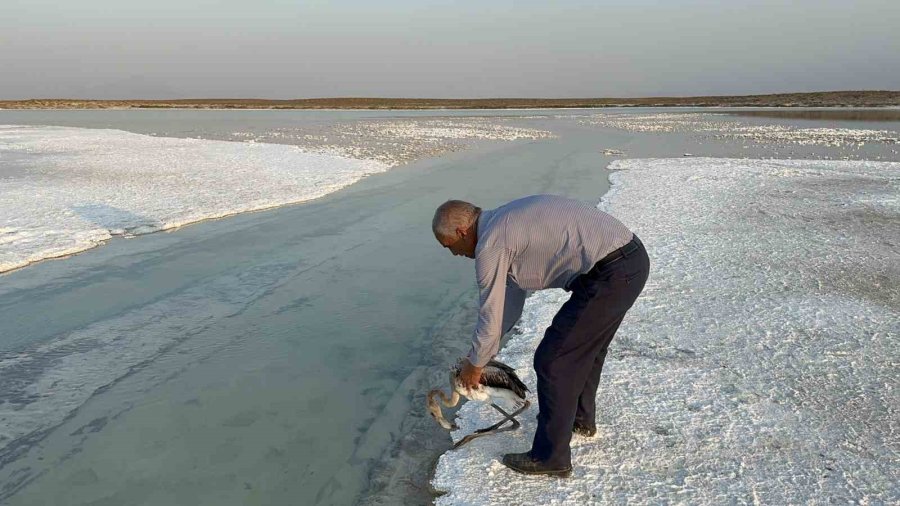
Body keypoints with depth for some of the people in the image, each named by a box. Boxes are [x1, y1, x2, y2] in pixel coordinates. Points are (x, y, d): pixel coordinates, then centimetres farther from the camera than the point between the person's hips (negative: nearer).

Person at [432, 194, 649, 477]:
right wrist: (482, 351, 33)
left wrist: (475, 364, 14)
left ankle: (551, 458, 13)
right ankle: (581, 419, 49)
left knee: (552, 361, 0)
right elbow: (510, 298, 28)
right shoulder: (506, 222, 19)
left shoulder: (491, 244, -11)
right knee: (586, 344, 28)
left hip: (610, 274, -10)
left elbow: (491, 316, -4)